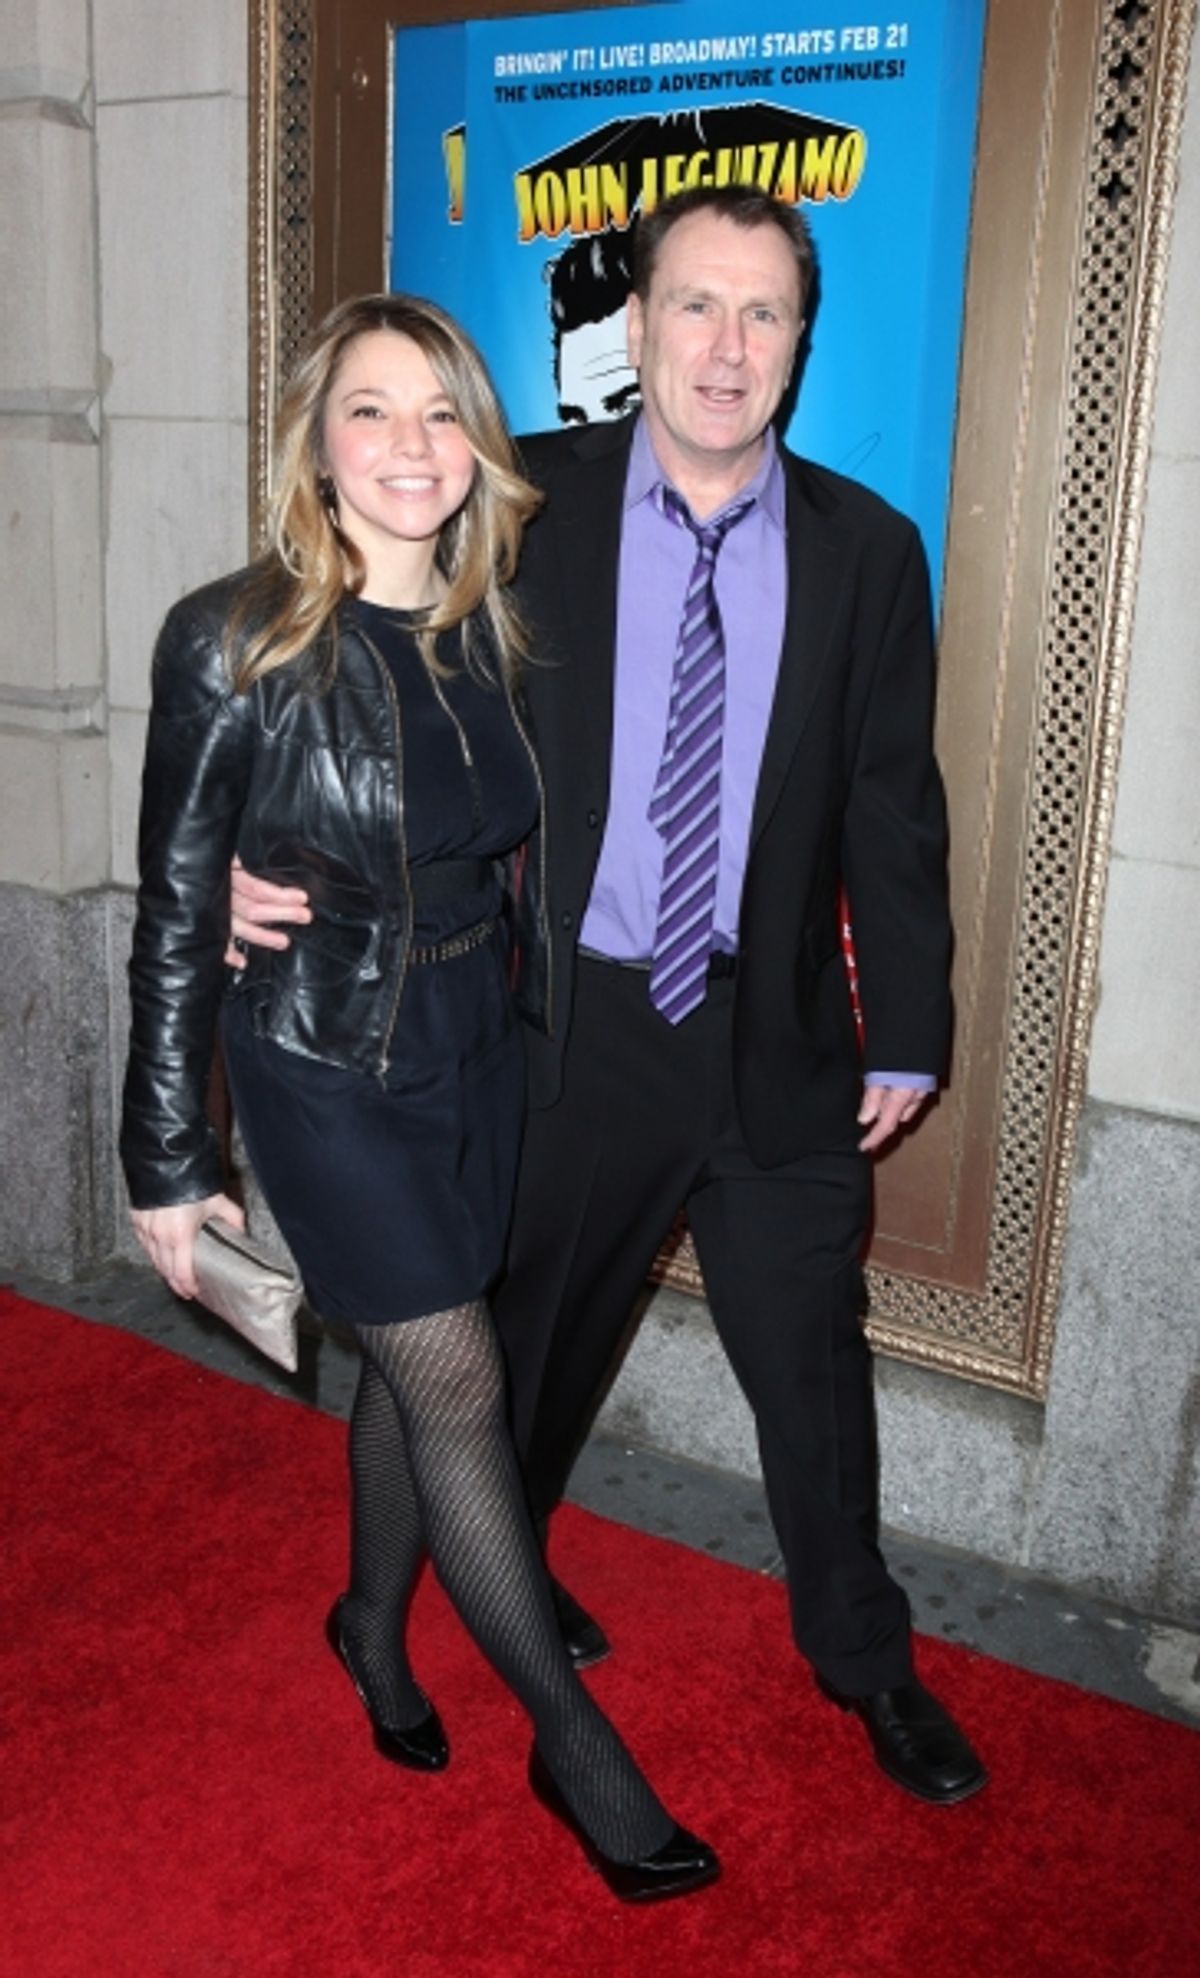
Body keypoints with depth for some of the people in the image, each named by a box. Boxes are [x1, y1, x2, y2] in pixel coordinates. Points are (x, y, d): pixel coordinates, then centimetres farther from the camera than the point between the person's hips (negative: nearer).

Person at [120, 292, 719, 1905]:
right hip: (325, 1067, -5)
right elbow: (175, 914, -11)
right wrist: (169, 1161, -8)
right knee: (458, 1382, 1)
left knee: (410, 1365, 18)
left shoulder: (492, 629, 0)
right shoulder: (237, 643, -15)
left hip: (479, 1049, 5)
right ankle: (573, 1740, 18)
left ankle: (375, 1623, 45)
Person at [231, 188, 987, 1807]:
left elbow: (893, 808, 2)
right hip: (568, 1024, 0)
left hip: (777, 1038, 1)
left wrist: (906, 1033, 4)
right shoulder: (524, 506, -6)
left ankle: (862, 1657, 39)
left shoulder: (867, 550, -2)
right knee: (528, 1336, 19)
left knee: (813, 1361, 14)